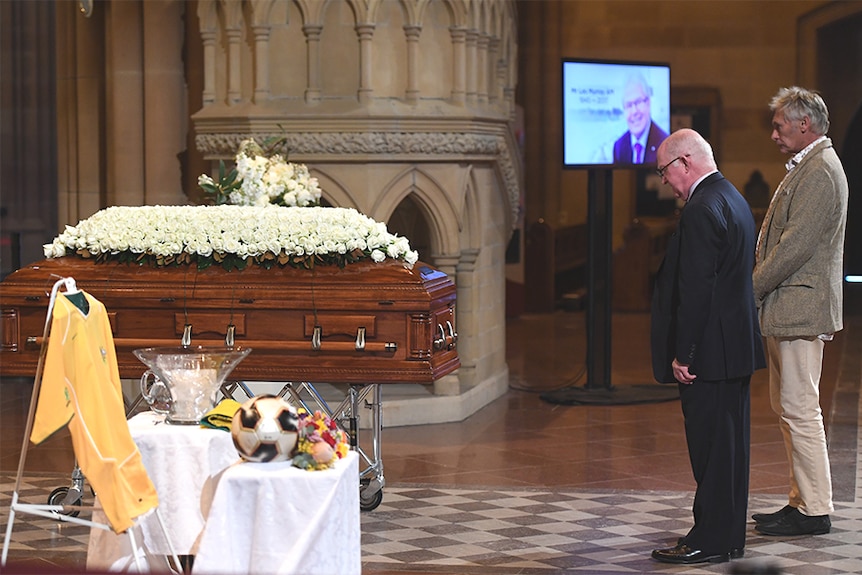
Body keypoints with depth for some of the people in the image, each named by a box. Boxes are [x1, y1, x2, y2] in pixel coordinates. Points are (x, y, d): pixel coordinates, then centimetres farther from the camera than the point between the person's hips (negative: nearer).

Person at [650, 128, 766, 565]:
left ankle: (710, 541, 2)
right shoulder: (733, 199, 14)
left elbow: (696, 290, -22)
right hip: (736, 345, 10)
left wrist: (682, 354, -19)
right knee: (729, 443, 14)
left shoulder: (701, 211, -18)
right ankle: (727, 536, 22)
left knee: (710, 446, -4)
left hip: (710, 349, -10)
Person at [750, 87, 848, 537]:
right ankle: (803, 500, 21)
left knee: (800, 408, -7)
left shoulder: (820, 171, -15)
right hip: (786, 307, 11)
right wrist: (757, 289, 11)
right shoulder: (806, 167, 18)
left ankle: (815, 511, -2)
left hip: (800, 308, -11)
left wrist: (750, 289, -14)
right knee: (788, 407, 14)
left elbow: (796, 245, -21)